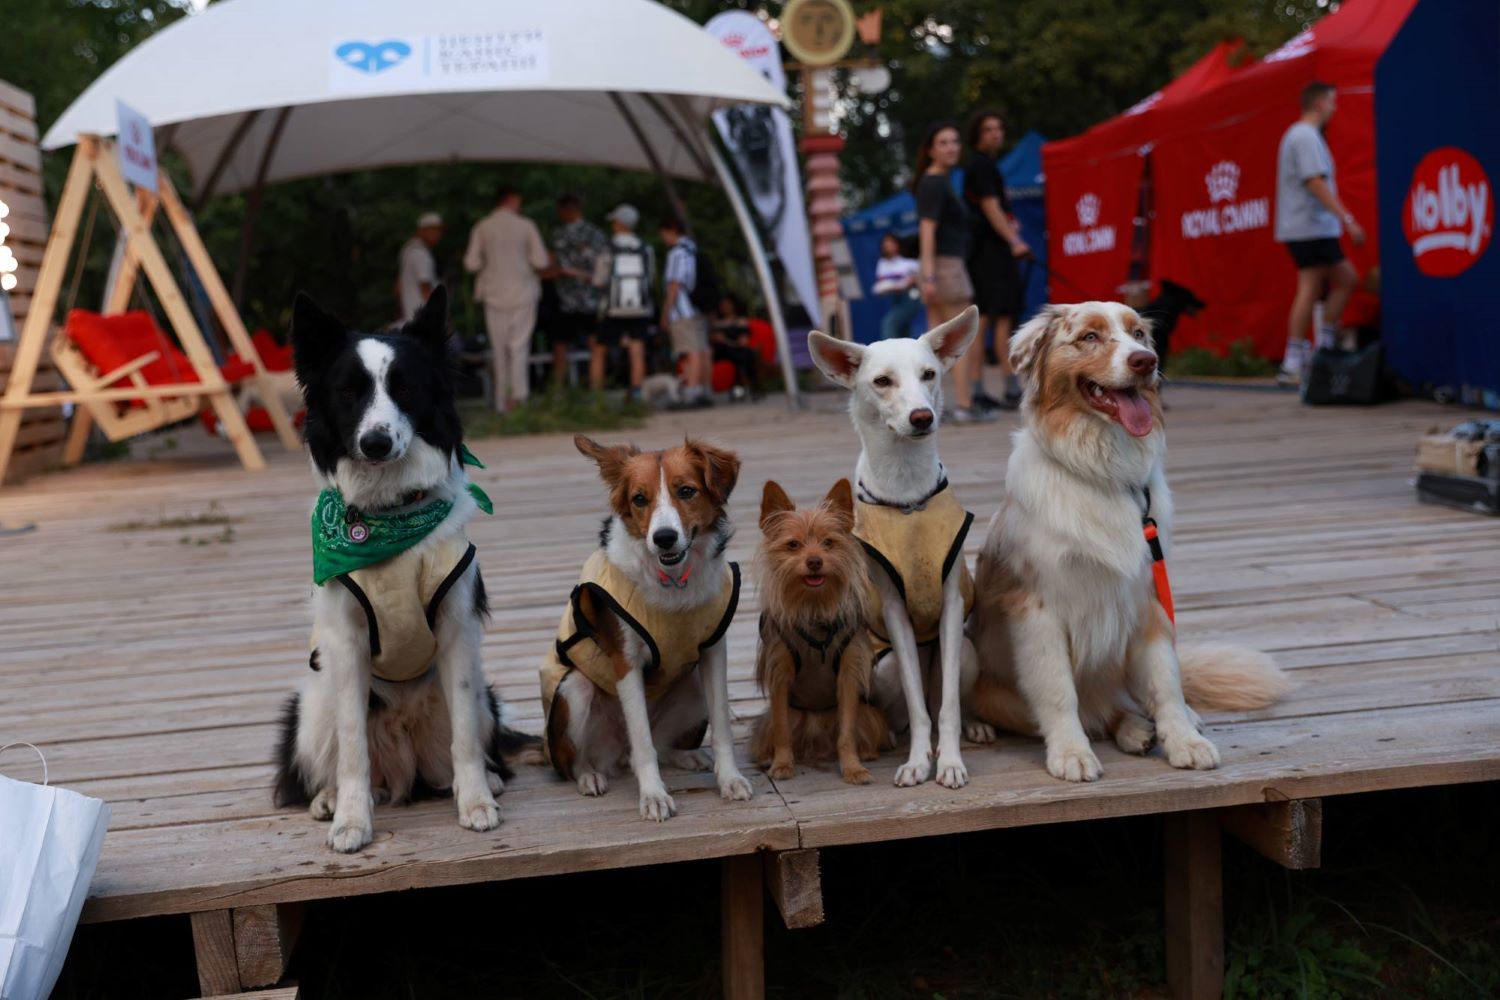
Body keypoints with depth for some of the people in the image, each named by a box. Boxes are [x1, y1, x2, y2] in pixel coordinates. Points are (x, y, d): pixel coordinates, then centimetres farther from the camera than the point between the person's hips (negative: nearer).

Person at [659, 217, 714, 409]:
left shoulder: (677, 253, -10)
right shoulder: (694, 250, 18)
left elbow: (674, 284, -15)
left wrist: (665, 312, -12)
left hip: (683, 311, -9)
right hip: (700, 310, 9)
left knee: (691, 353, -13)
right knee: (703, 352, 9)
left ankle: (690, 395, -17)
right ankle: (704, 393, 14)